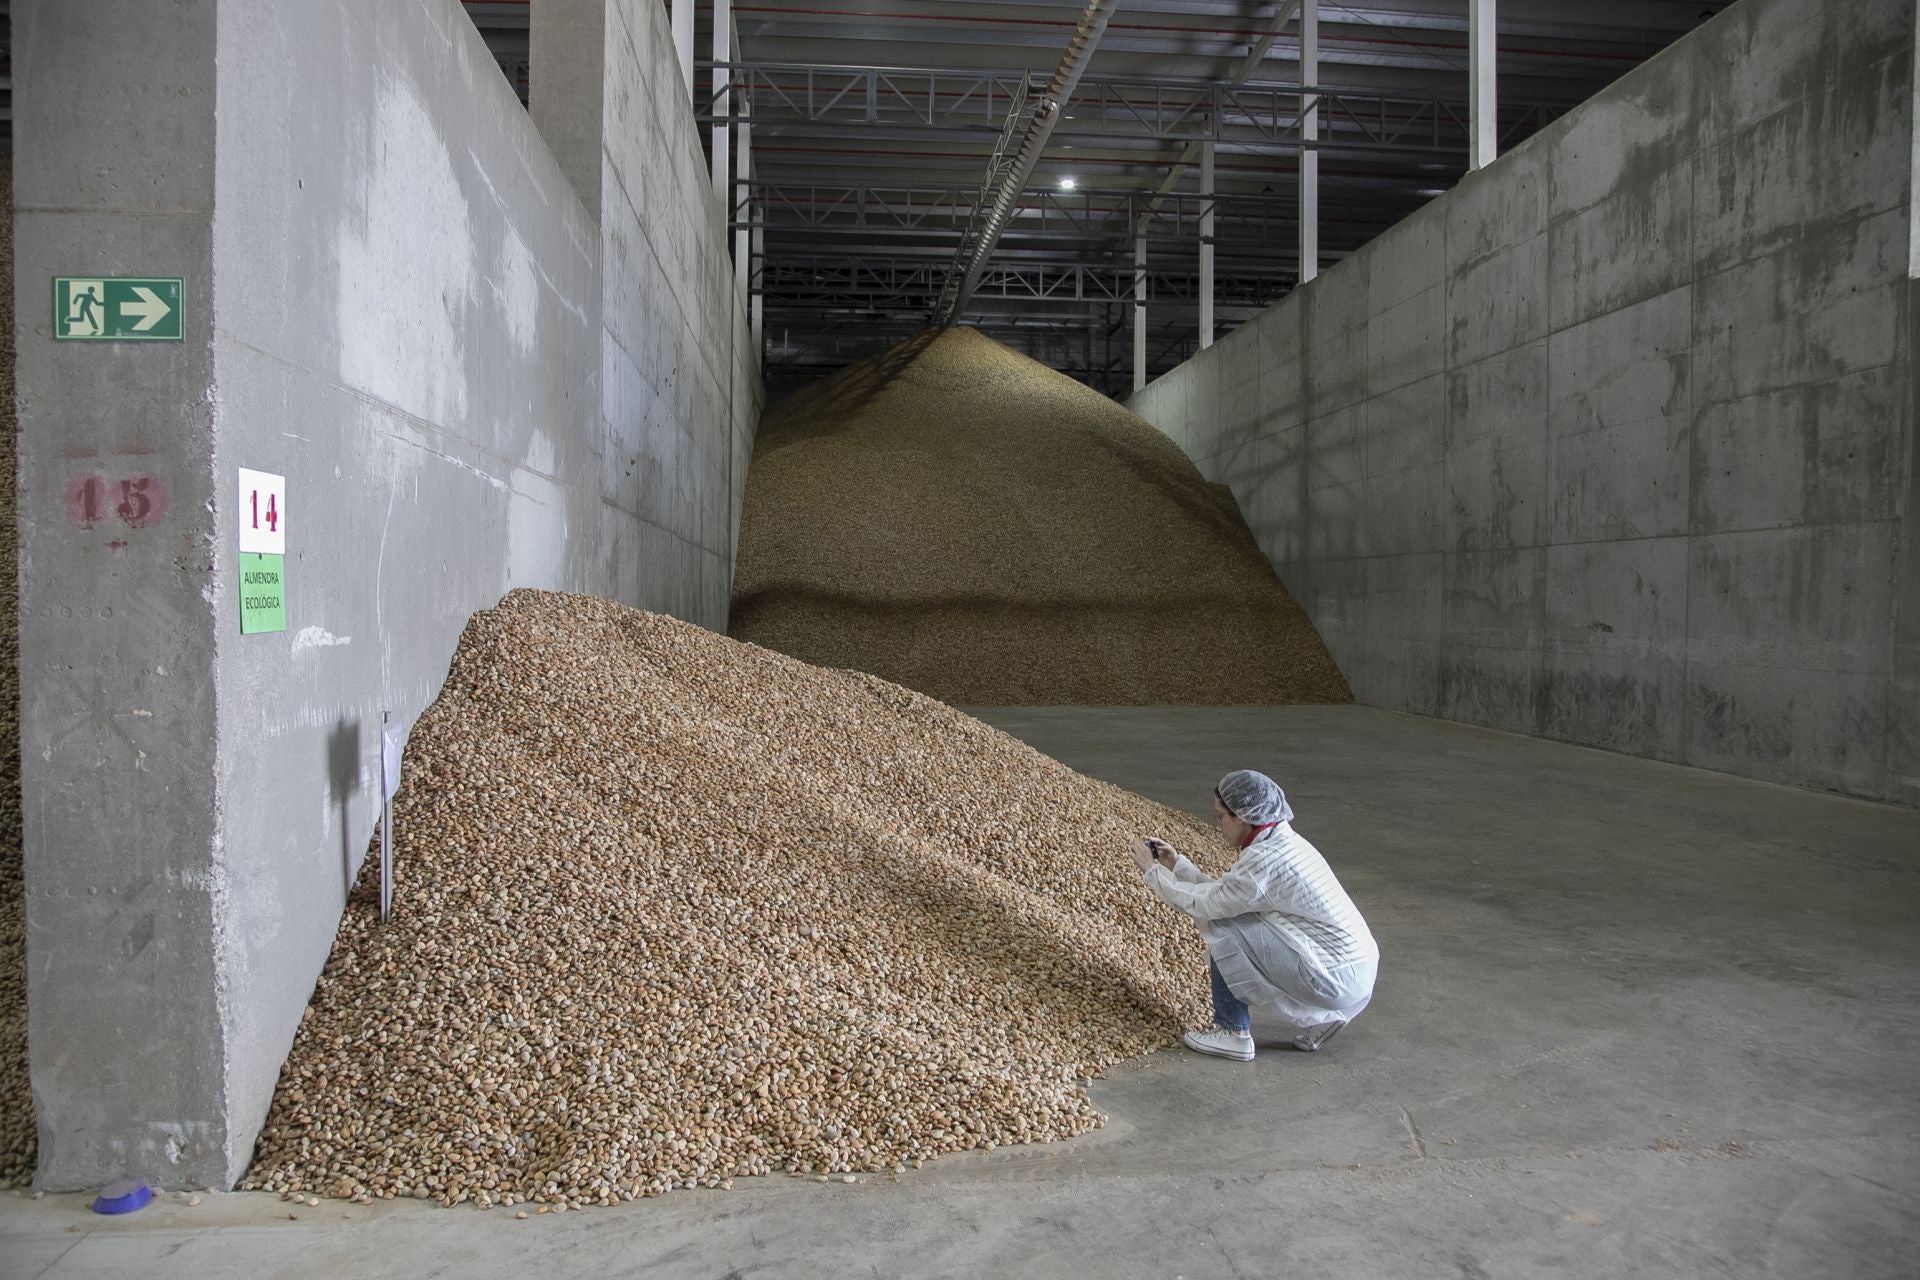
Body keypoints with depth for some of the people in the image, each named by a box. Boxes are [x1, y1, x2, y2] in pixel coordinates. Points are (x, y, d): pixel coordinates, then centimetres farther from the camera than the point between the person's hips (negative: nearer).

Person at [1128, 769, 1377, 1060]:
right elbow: (1219, 894, 13)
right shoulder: (1282, 841, 8)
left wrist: (1153, 871, 1)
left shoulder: (1265, 859, -20)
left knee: (1224, 926, -8)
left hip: (1338, 981, -9)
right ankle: (1315, 1018, 18)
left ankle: (1233, 1033, 3)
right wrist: (1176, 864, 15)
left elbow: (1203, 903, -10)